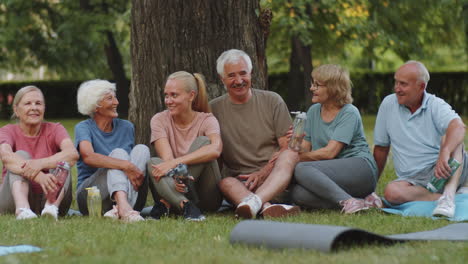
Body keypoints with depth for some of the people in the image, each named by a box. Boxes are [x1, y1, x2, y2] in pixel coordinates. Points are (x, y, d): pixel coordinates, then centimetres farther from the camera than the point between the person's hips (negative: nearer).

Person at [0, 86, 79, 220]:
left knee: (62, 161, -20)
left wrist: (41, 163, -38)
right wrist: (40, 176, -42)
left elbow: (73, 154, -18)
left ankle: (52, 206, -51)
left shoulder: (54, 129, 5)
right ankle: (22, 209, -51)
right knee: (21, 155, -22)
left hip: (50, 197, 1)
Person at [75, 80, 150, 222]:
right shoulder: (83, 128, -5)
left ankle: (123, 207, -43)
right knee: (118, 153, -26)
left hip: (128, 195, 4)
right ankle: (123, 209, -55)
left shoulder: (126, 127, 11)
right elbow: (88, 156, -26)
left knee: (142, 149, -17)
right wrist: (126, 166, -36)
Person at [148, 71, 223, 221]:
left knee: (203, 141, -21)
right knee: (153, 163, -25)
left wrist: (175, 162, -35)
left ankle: (166, 203, -29)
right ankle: (185, 205, -47)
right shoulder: (159, 120, 1)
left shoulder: (206, 120, -3)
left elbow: (215, 150, -26)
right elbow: (166, 157, -15)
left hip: (208, 197, -1)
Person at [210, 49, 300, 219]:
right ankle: (267, 208, -60)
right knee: (225, 183, -33)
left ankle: (254, 202, -56)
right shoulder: (214, 109, 10)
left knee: (289, 156, -31)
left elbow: (288, 147, 5)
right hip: (239, 181, 0)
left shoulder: (272, 101, 10)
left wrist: (264, 173, -13)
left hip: (274, 178, 0)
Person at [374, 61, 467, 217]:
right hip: (412, 180, 2)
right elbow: (381, 148, 15)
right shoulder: (388, 104, 6)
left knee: (449, 137, -29)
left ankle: (449, 194, -43)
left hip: (443, 174, -1)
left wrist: (444, 154, -46)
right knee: (391, 191, -32)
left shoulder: (435, 105, -3)